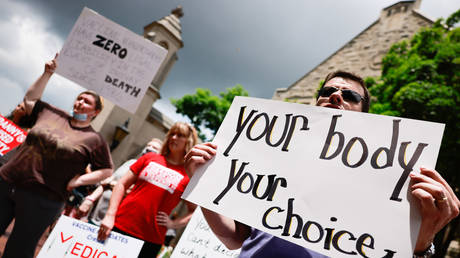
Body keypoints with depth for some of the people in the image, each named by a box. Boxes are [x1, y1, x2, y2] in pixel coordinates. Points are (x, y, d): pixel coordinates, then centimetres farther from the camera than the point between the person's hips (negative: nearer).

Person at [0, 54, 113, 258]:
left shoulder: (94, 140, 0)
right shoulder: (52, 114, 12)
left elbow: (106, 170, 1)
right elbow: (29, 99, 23)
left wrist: (77, 181, -10)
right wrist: (47, 74, 16)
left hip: (42, 200, -4)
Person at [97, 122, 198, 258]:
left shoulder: (190, 175, 3)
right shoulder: (150, 158, 10)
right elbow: (122, 184, 8)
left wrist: (173, 223, -6)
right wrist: (110, 215, -1)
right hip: (120, 225, 2)